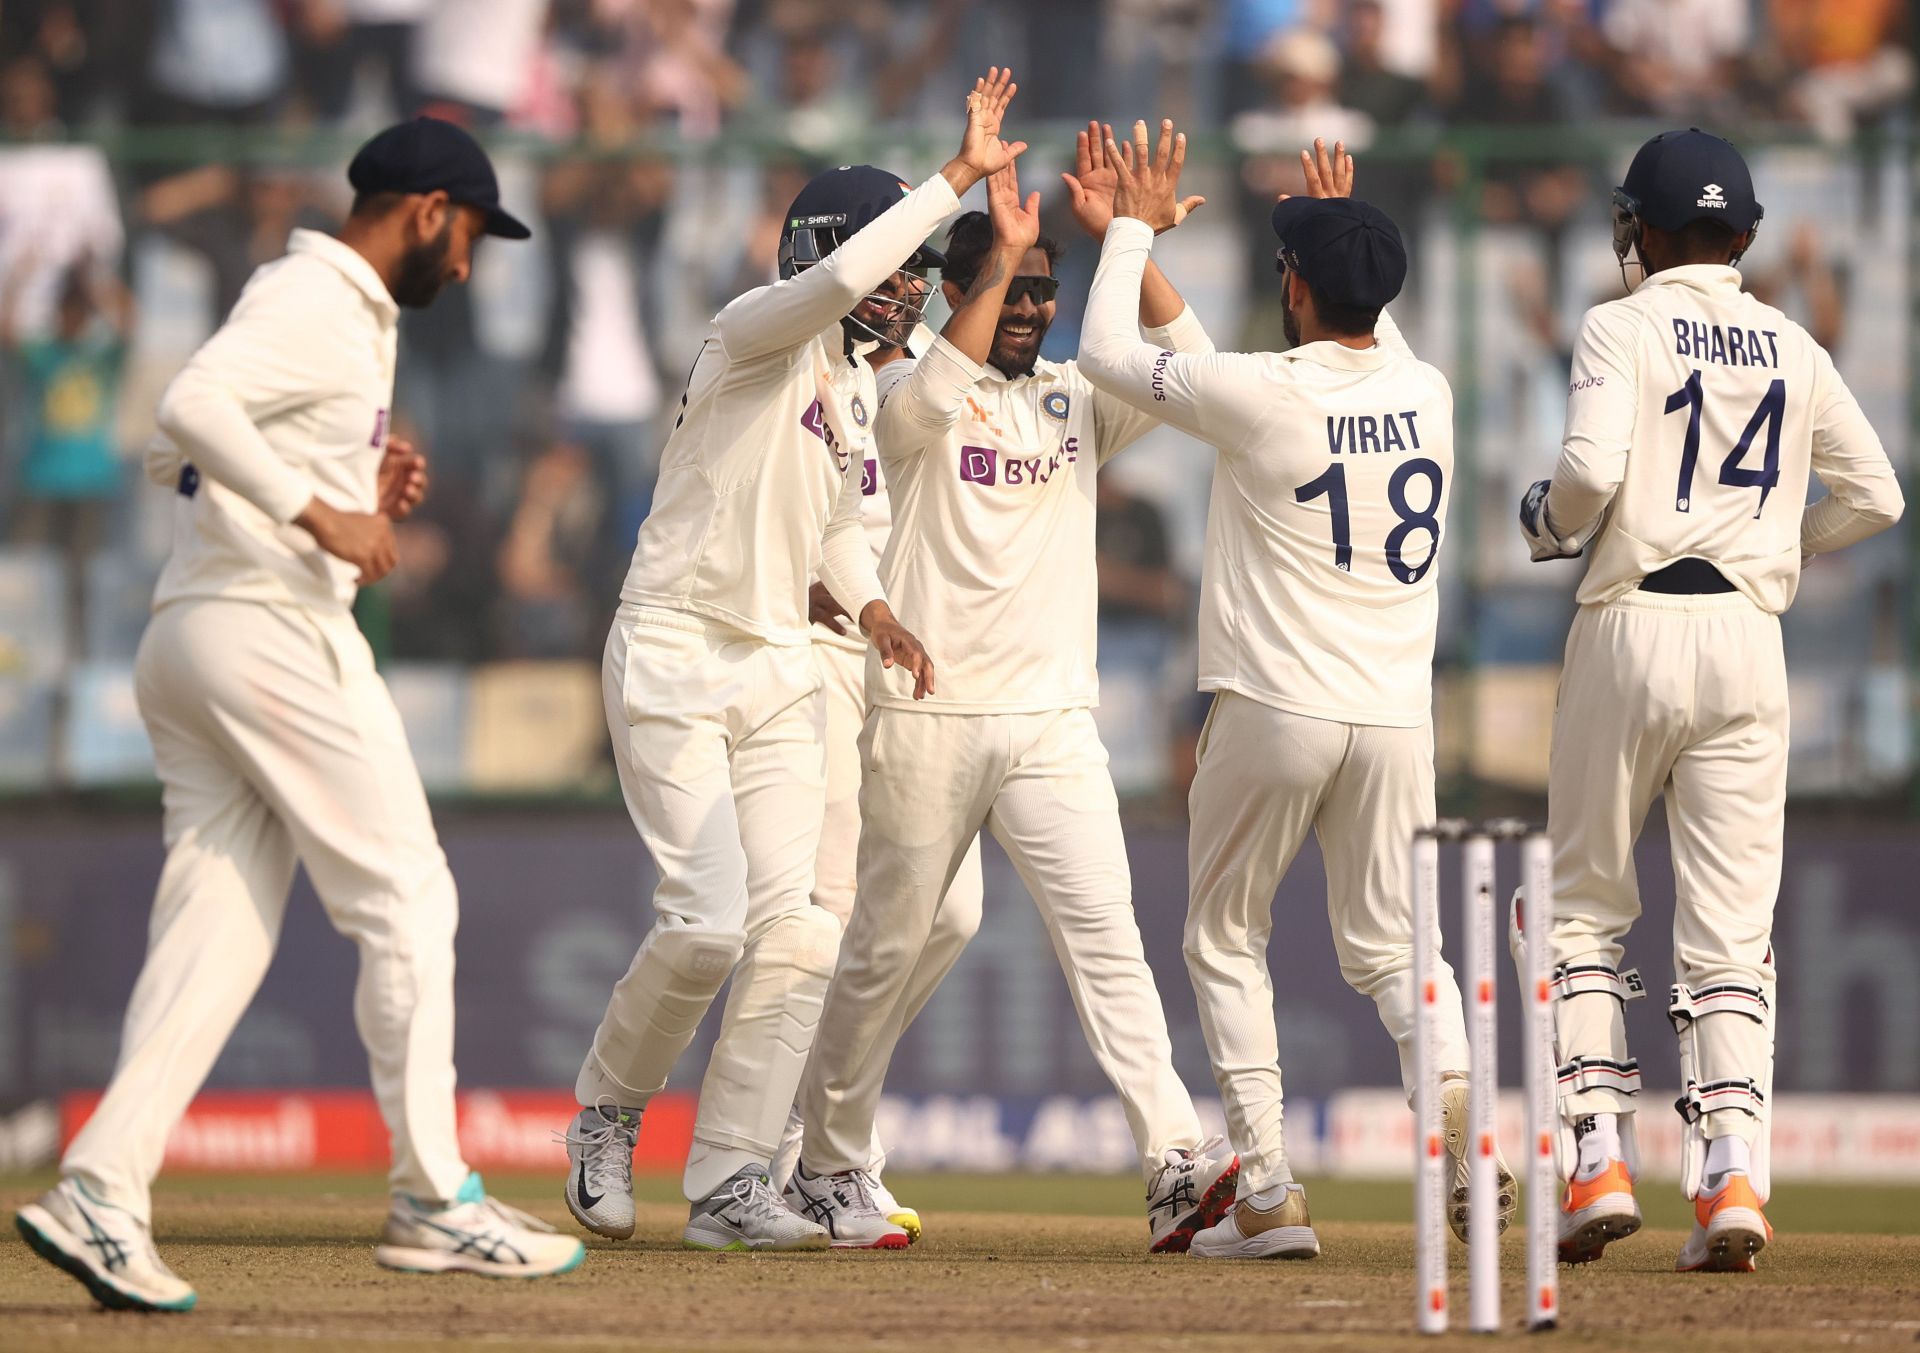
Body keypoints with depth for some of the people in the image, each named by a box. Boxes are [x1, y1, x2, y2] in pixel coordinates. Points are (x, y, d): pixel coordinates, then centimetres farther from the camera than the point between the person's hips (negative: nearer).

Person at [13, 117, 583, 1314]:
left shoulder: (338, 311, 22)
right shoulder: (320, 303, -9)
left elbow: (180, 459, 25)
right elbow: (191, 409, -24)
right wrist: (319, 512, -25)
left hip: (186, 647, 10)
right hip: (272, 628, -10)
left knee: (220, 930, 2)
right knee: (406, 903, -3)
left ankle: (102, 1192, -10)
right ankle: (435, 1203, 1)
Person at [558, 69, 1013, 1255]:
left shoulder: (856, 384, 12)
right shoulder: (758, 334, -13)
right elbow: (839, 278, -34)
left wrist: (873, 605, 6)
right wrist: (962, 175, -33)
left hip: (780, 672, 8)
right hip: (675, 657, -8)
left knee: (795, 928, -4)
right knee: (708, 921, -15)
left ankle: (729, 1183, 0)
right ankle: (609, 1114, 10)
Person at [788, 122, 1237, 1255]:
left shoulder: (1076, 401, 13)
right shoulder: (921, 399, 0)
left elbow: (1188, 364, -3)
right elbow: (929, 397, -25)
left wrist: (1117, 236, -10)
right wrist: (1001, 256, -26)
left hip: (1055, 722, 3)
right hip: (928, 719, -3)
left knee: (1105, 935, -10)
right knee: (895, 944, 6)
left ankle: (1178, 1166, -21)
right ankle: (827, 1165, 23)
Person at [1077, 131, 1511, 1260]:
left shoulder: (1260, 395, -13)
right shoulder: (1428, 395, 4)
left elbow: (1109, 353, 2)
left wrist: (1137, 227, 14)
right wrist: (1345, 228, 36)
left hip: (1274, 711, -4)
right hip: (1397, 719, 4)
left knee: (1227, 939, 12)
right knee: (1391, 942, 13)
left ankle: (1268, 1191, 3)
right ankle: (1457, 1092, -18)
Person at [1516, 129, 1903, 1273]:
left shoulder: (1623, 329, -4)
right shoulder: (1792, 348, 10)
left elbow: (1593, 469, -18)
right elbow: (1875, 496, 12)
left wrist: (1548, 522, 2)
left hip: (1633, 629, -3)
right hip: (1750, 636, 3)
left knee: (1587, 906, 11)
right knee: (1733, 930, 2)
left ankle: (1600, 1160, 1)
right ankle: (1734, 1174, -13)